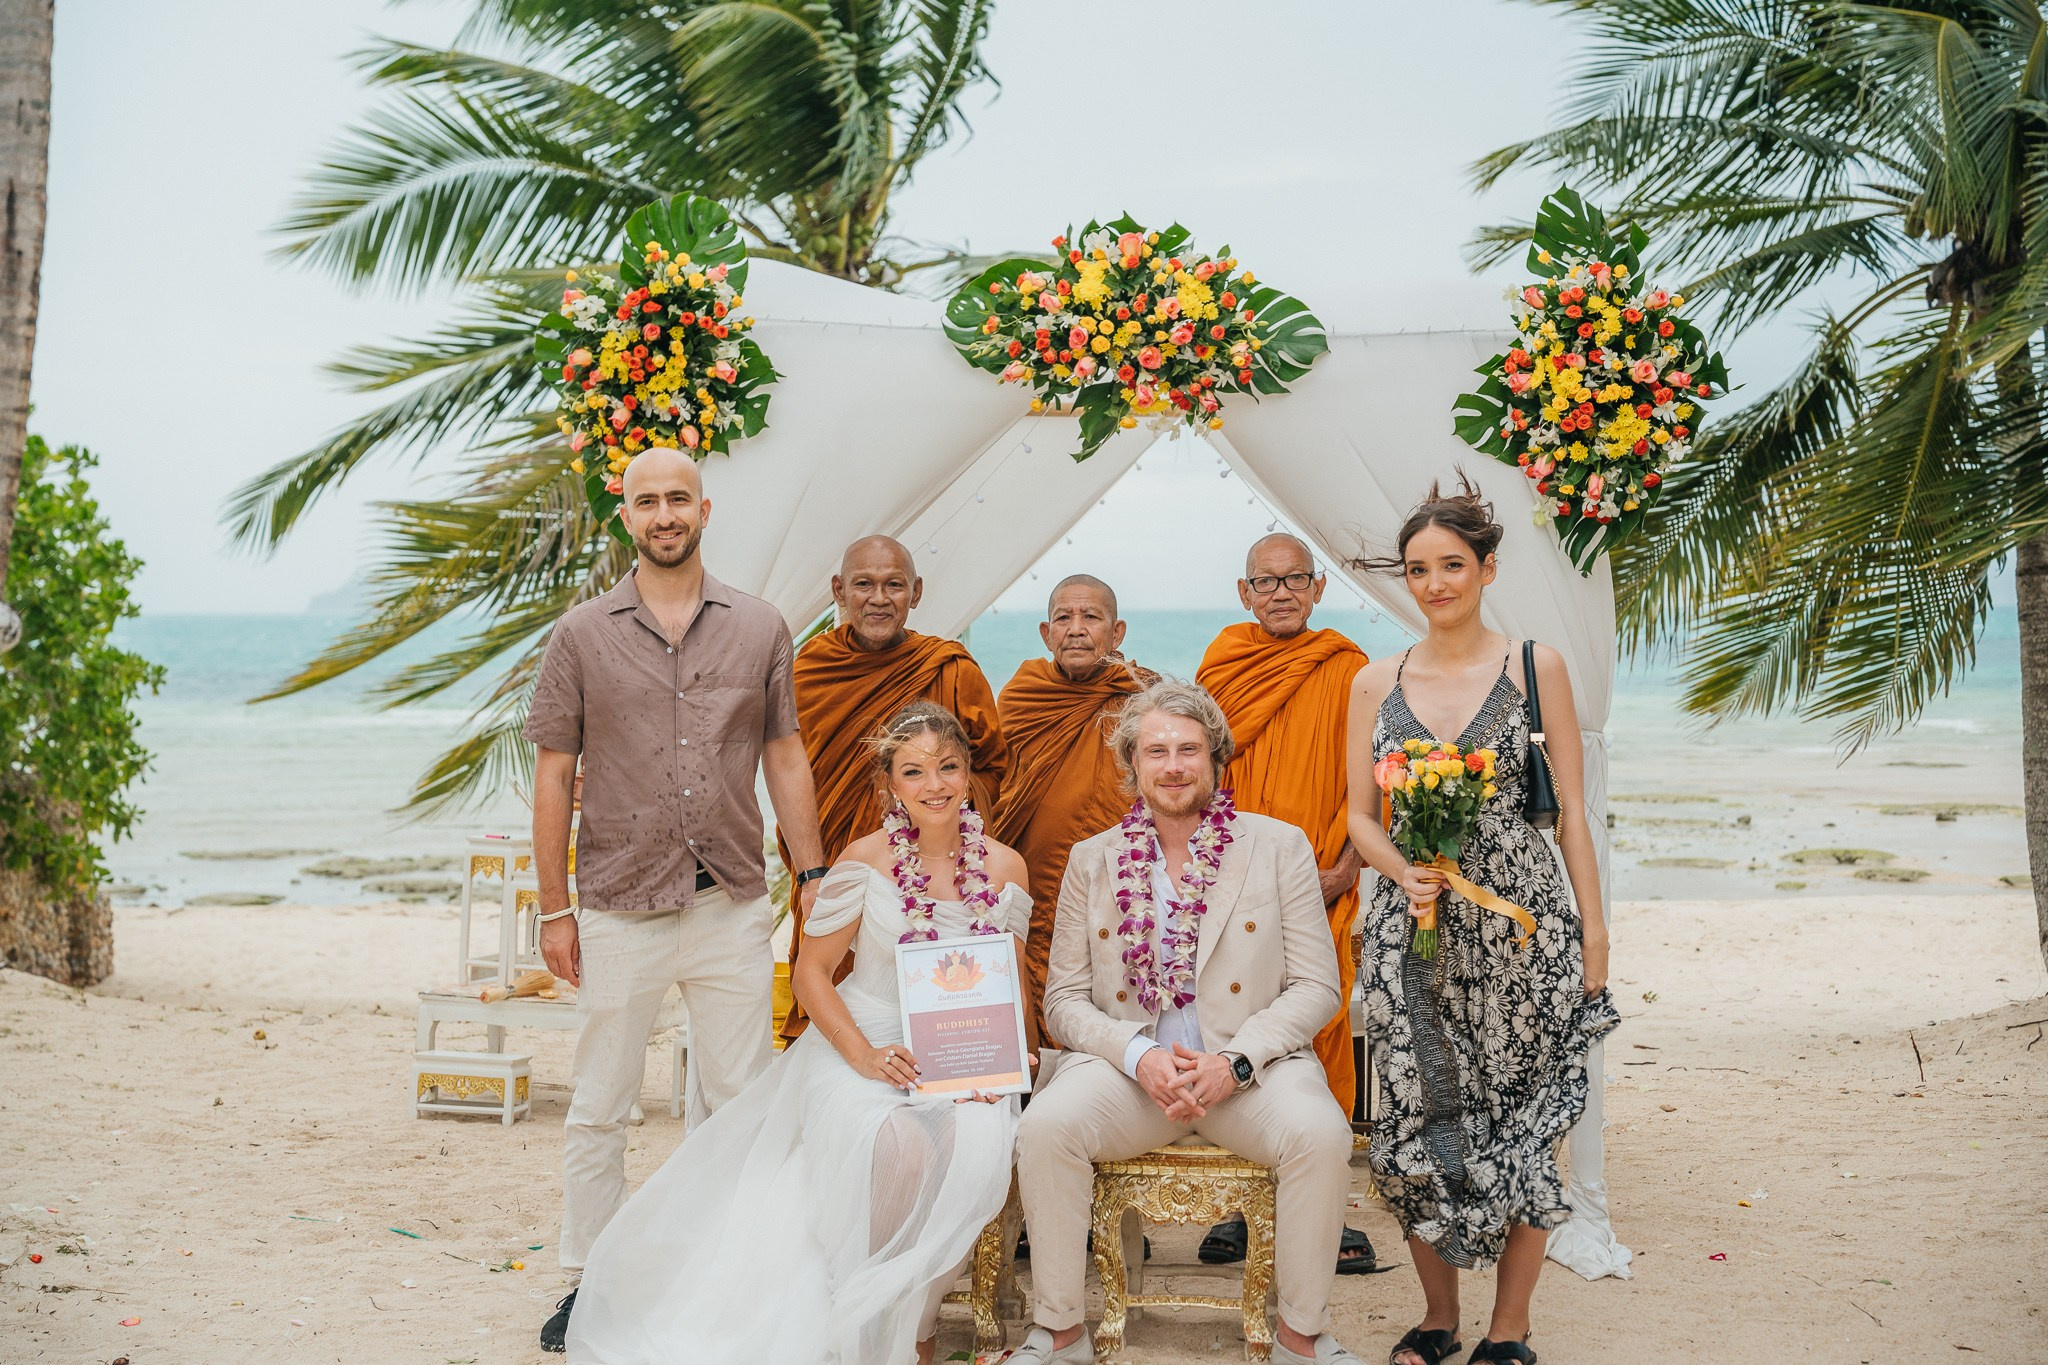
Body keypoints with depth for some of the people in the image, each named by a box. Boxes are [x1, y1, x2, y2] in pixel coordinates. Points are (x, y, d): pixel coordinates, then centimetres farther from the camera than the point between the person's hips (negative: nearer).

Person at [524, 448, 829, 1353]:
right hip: (621, 910, -1)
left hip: (734, 906, 1)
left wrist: (814, 874, 3)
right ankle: (589, 1281, 22)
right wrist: (554, 909, -1)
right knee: (598, 1109, 8)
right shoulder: (581, 636, 2)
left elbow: (785, 759, 9)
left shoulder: (759, 629, 6)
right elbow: (553, 776, 2)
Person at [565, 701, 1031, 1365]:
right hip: (860, 1046, -2)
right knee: (900, 1146, -36)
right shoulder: (867, 859, -6)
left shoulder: (1004, 867, 3)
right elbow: (812, 972, -1)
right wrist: (864, 1056, -15)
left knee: (977, 1147, -32)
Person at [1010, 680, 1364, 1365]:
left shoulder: (1280, 846, 5)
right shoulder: (1092, 860, 9)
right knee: (1045, 1126, -27)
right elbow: (1065, 1000, 6)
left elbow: (1315, 987, 1)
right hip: (1126, 1065, 1)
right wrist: (1140, 1057, -13)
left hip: (1252, 1067, -1)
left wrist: (1235, 1063, -14)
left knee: (1320, 1131, -31)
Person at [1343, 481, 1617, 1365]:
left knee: (1524, 1125, 3)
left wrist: (1593, 933, -4)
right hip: (1412, 932, 2)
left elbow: (1572, 811, 1)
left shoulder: (1535, 667, 2)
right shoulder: (1375, 684, 8)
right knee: (1418, 1124, 4)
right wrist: (1404, 872, -10)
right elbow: (1359, 815, 10)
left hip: (1519, 921, -2)